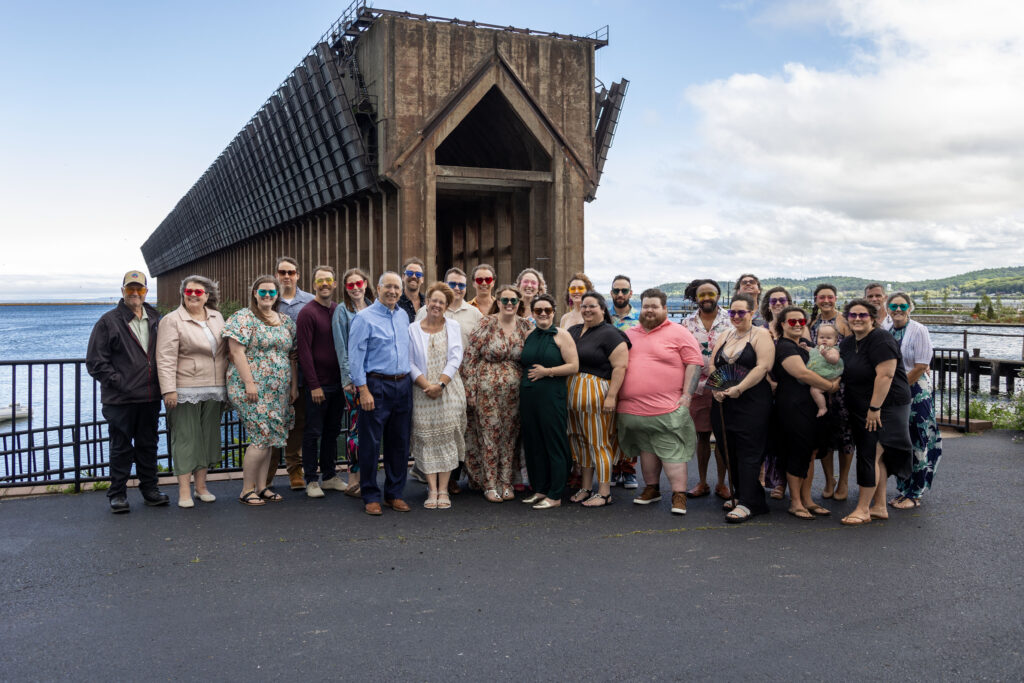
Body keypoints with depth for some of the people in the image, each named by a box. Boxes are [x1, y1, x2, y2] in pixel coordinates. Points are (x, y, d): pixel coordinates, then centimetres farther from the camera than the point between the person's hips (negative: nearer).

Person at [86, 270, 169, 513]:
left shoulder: (155, 320, 11)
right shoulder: (108, 321, -2)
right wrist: (117, 382, -12)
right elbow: (95, 361, -5)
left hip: (150, 397, 4)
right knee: (121, 447, 4)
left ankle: (149, 488, 25)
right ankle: (117, 494, 14)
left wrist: (161, 385, 6)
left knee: (148, 445, 13)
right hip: (120, 399, -4)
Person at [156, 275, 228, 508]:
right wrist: (169, 389, -17)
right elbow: (166, 358, -9)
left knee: (207, 436, 10)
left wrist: (227, 384, 13)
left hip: (213, 391, 5)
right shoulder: (172, 320, -3)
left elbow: (225, 351, 18)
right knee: (185, 438, -2)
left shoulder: (217, 317, 13)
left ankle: (201, 486, 21)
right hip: (185, 391, -5)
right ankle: (184, 491, 4)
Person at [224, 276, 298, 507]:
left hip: (278, 391, 6)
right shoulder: (243, 318, -5)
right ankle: (246, 489, 2)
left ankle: (262, 486, 18)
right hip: (253, 390, -6)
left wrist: (294, 384, 12)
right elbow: (237, 352, -12)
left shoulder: (286, 321, 14)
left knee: (267, 438, 9)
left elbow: (291, 356, 17)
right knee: (262, 438, -9)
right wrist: (249, 382, -18)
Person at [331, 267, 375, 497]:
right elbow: (341, 347, -3)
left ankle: (357, 478, 13)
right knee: (357, 426, -6)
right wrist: (350, 377, -10)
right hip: (353, 377, -5)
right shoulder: (342, 311, 1)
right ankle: (354, 481, 0)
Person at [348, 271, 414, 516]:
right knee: (371, 443, -1)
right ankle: (370, 496, 9)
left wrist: (410, 380, 14)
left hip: (403, 385, 6)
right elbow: (355, 356, -10)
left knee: (400, 442, 10)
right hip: (376, 385, -6)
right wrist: (363, 390, -15)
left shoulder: (403, 316, 13)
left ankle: (394, 493, 20)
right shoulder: (364, 317, -6)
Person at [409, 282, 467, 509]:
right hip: (423, 392, 0)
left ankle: (443, 490, 3)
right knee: (426, 438, -2)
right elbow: (410, 363, 0)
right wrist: (426, 385, -13)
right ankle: (432, 489, 3)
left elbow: (456, 359, -1)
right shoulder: (413, 329, 6)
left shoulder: (453, 327, 8)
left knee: (447, 438, -2)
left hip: (449, 391, 0)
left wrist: (440, 384, -13)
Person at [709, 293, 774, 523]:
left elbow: (763, 367, -13)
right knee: (729, 451, 9)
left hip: (752, 403, -6)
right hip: (724, 403, 6)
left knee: (748, 452, -6)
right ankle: (740, 495, 22)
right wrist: (716, 389, -5)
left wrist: (739, 388, -19)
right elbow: (712, 367, 14)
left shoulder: (761, 335, -1)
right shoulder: (724, 337, 18)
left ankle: (747, 503, -5)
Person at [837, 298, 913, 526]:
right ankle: (879, 507, 20)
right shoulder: (847, 343, 12)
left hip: (884, 406, -9)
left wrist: (875, 408, -23)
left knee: (870, 455, -8)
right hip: (861, 409, 9)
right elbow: (846, 373, 22)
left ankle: (862, 510, -2)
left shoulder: (880, 340, -15)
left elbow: (885, 375, -22)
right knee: (877, 457, 13)